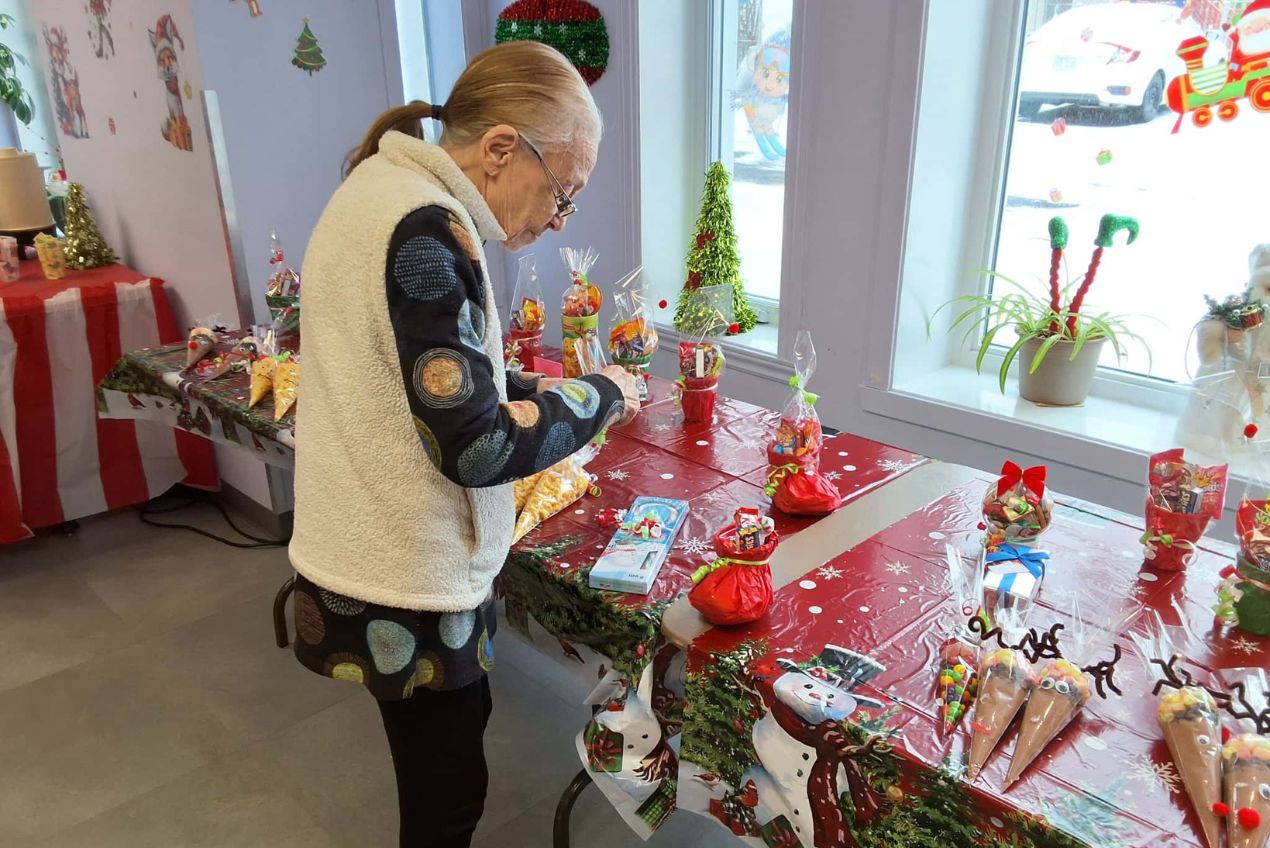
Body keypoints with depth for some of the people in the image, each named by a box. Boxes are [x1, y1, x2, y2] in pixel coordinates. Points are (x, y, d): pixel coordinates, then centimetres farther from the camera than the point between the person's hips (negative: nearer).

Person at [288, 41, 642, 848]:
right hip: (404, 580, -9)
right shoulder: (426, 229, -25)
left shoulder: (385, 189, 6)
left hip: (381, 555, 9)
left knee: (452, 738, 27)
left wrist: (534, 388, 5)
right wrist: (600, 394, -11)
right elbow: (478, 448, -25)